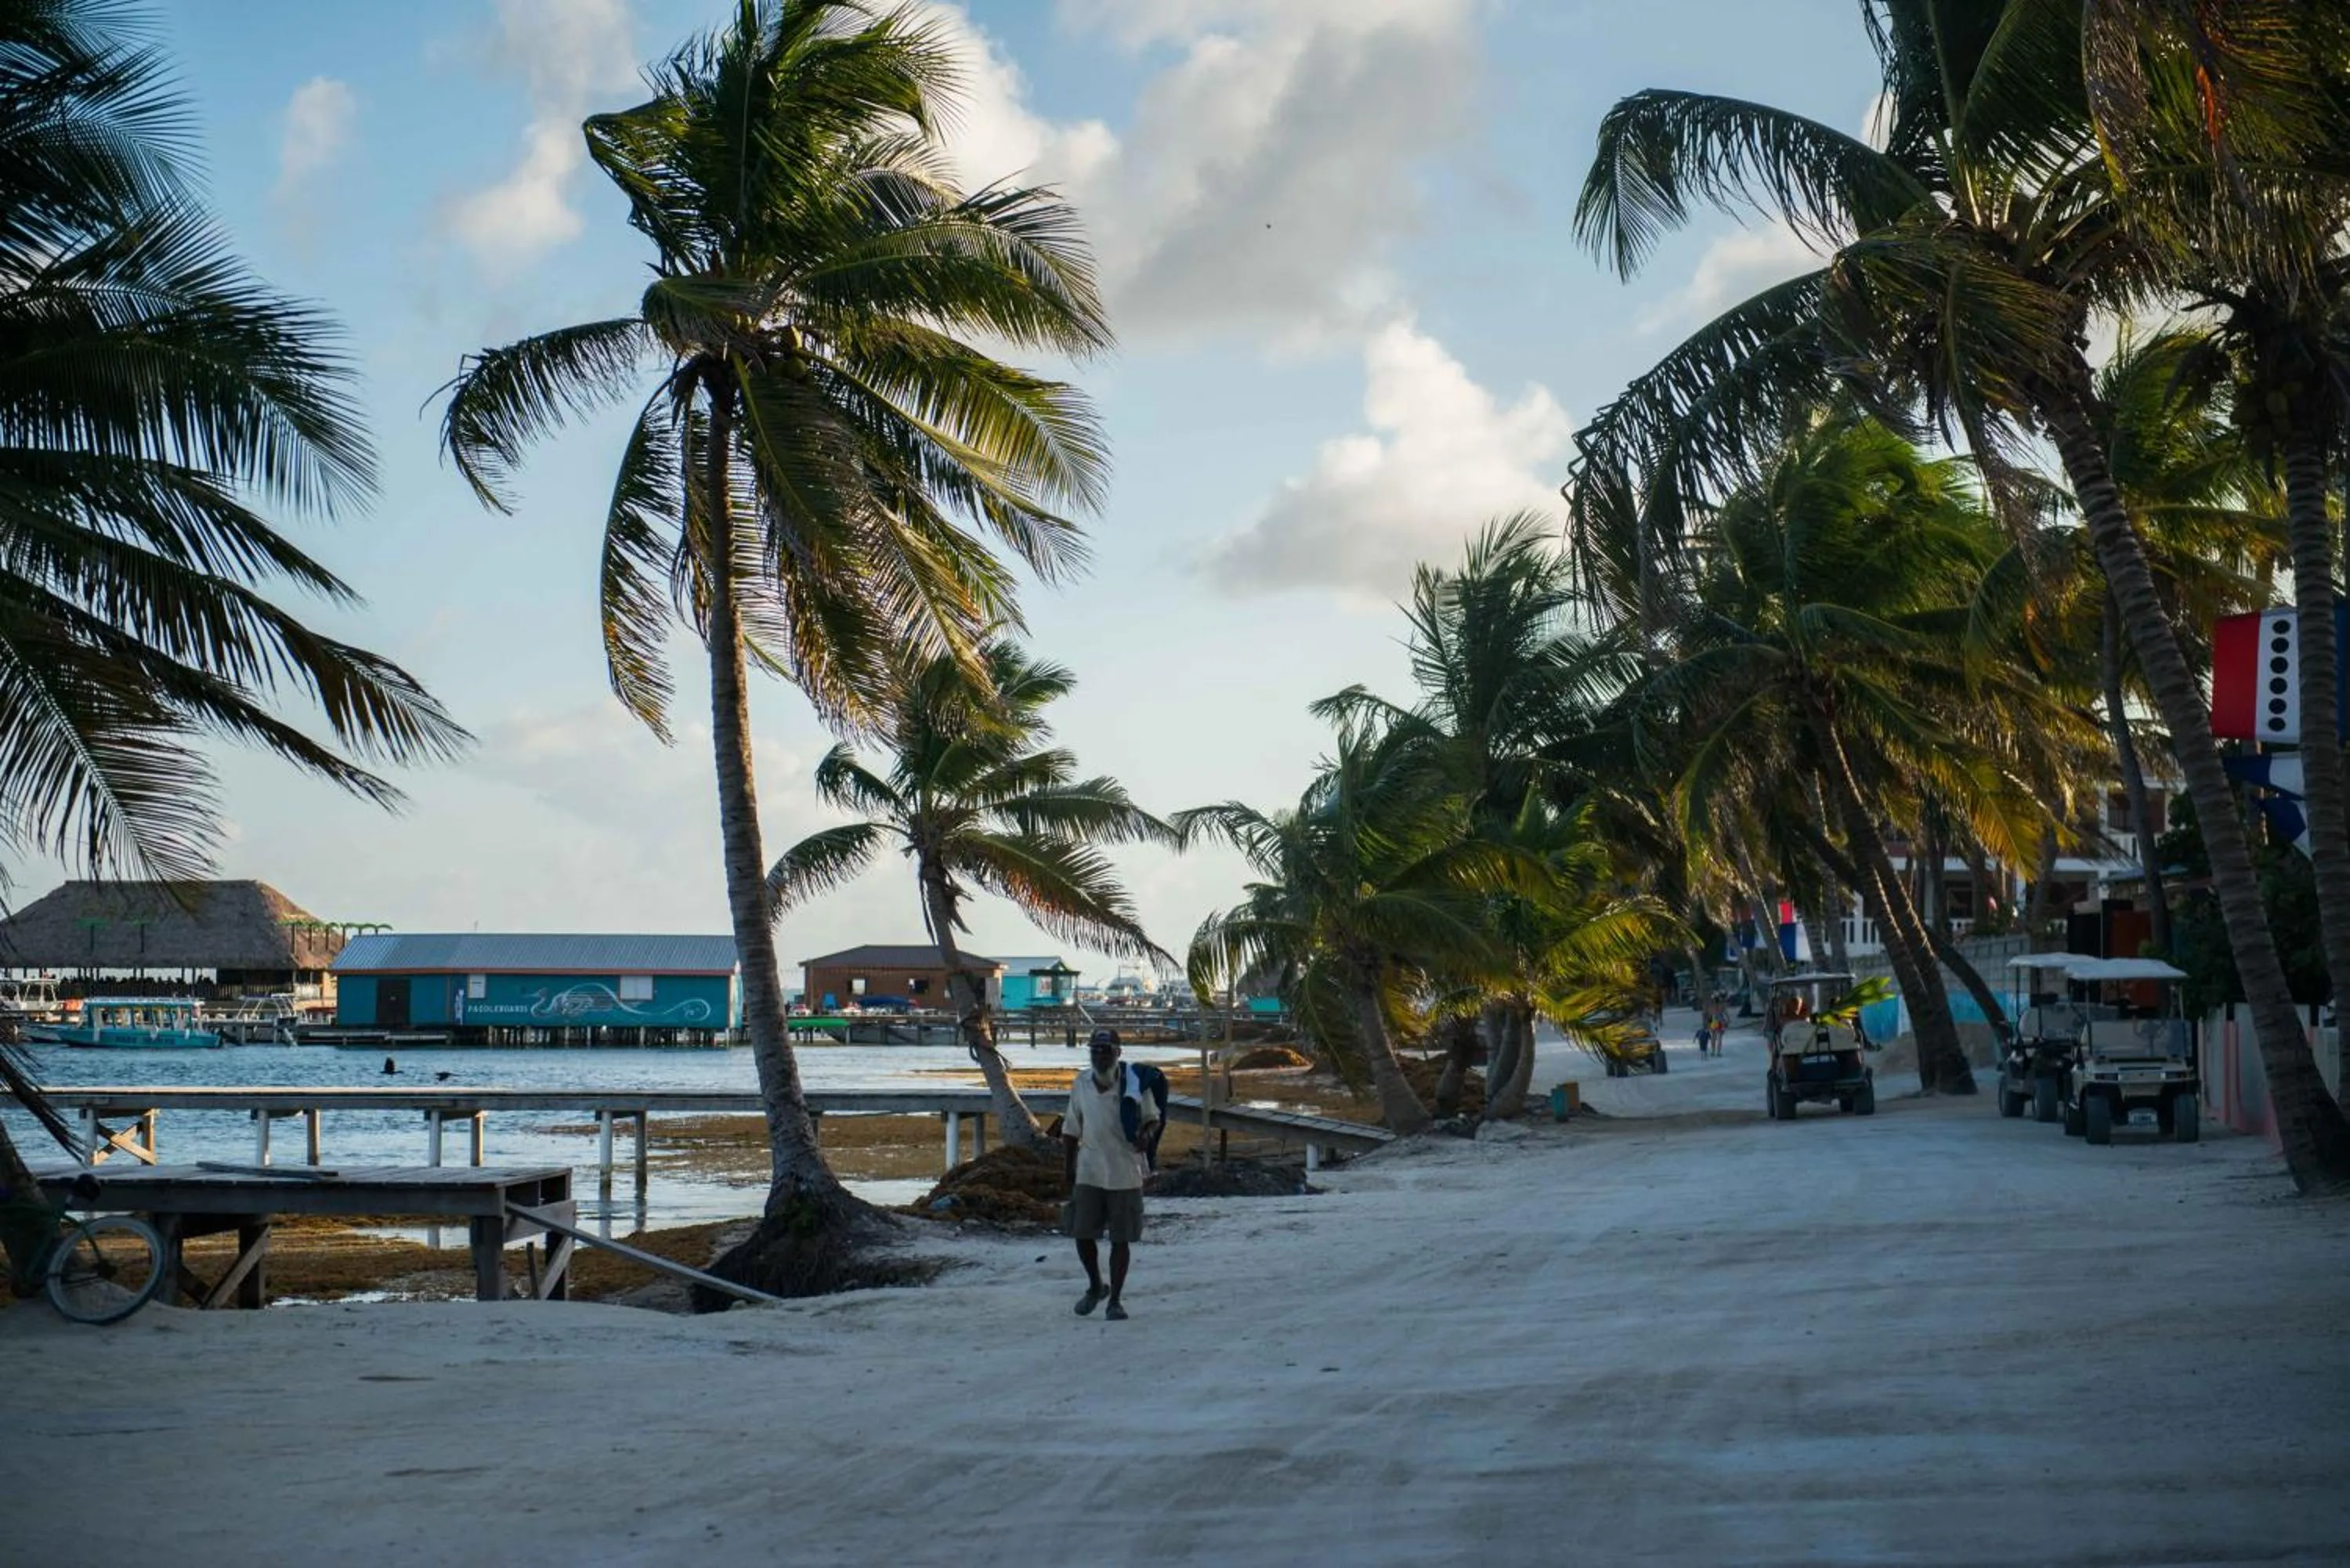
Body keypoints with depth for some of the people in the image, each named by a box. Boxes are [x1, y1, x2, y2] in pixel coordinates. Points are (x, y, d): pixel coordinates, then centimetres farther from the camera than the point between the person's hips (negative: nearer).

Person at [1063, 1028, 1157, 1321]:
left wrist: (1145, 1133, -18)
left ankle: (1116, 1299, 15)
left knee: (1120, 1239, 3)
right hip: (1089, 1173, 2)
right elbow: (1071, 1128, 11)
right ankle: (1095, 1286, 26)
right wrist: (1069, 1164, 9)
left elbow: (1151, 1116, 4)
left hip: (1125, 1173, -2)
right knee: (1082, 1234, 1)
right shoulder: (1081, 1084, 2)